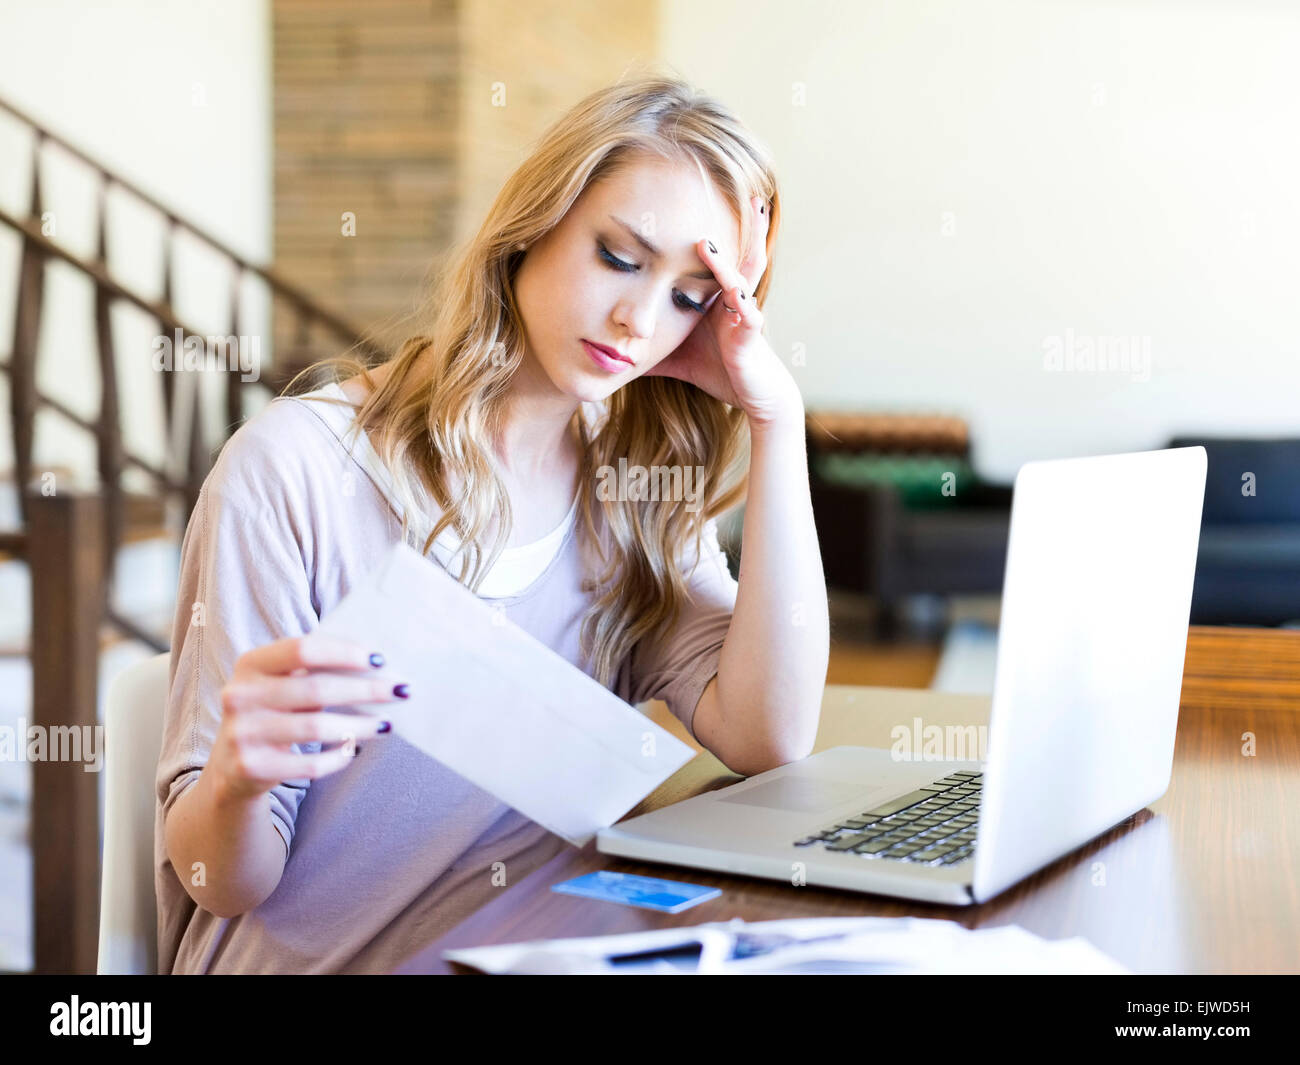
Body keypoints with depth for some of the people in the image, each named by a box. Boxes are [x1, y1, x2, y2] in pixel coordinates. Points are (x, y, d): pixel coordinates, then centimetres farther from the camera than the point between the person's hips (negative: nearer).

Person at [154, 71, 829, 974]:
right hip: (315, 959, -3)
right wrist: (236, 780, -31)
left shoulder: (639, 498, 6)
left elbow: (769, 740, -10)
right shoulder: (295, 468, -10)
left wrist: (777, 418, -10)